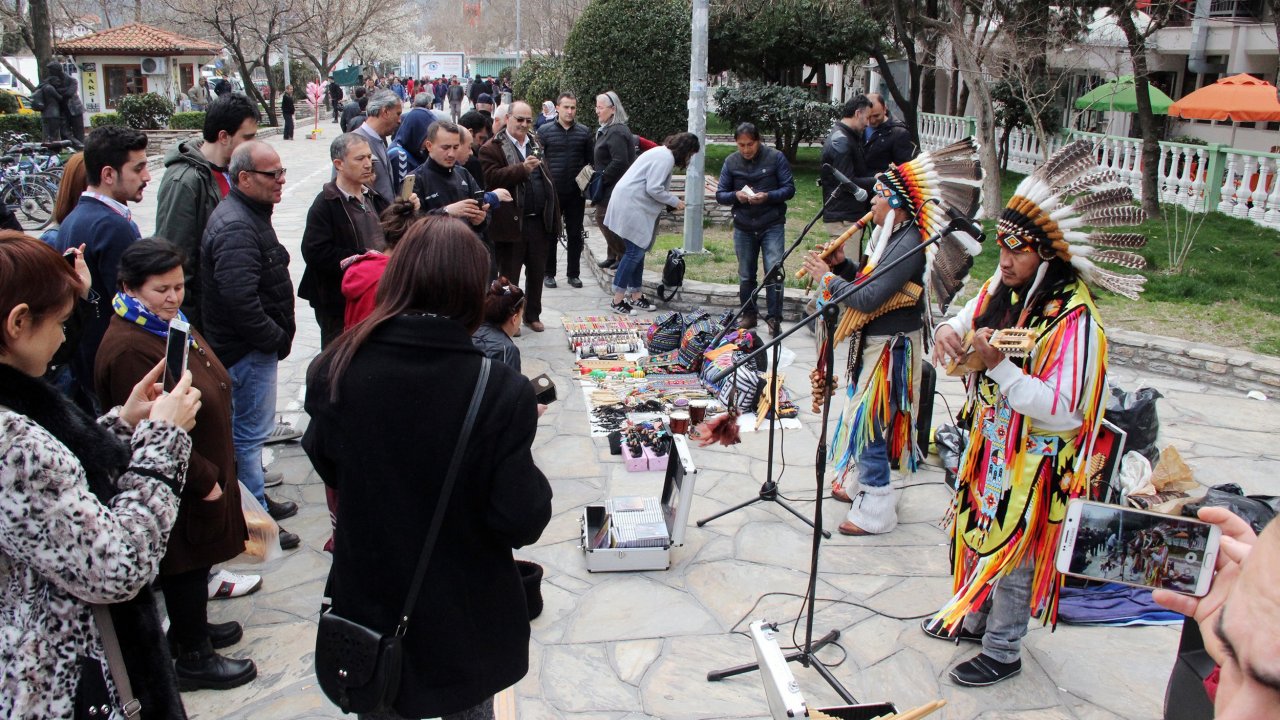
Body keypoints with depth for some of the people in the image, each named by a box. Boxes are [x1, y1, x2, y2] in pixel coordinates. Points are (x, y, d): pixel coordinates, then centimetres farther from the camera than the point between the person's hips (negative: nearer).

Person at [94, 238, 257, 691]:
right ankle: (192, 658, 25)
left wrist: (213, 473, 16)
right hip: (179, 489, -9)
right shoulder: (128, 350, -27)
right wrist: (204, 481, -18)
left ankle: (192, 627, 43)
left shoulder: (170, 324, 5)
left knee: (197, 563, 23)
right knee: (186, 566, 7)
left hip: (203, 474, 9)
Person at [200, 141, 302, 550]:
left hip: (254, 346, 11)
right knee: (250, 434, 1)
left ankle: (257, 502, 36)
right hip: (248, 350, -11)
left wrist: (278, 335, 14)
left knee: (250, 430, 21)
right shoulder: (236, 227, -24)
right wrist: (276, 339, -19)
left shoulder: (249, 215, 11)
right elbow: (240, 299, -32)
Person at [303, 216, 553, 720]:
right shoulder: (500, 393, -27)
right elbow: (520, 522, -22)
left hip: (368, 599, 2)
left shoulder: (334, 370, -17)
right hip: (464, 616, -2)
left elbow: (326, 467, 2)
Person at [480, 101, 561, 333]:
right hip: (511, 222, -6)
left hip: (539, 220, 6)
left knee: (537, 272, 14)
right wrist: (522, 169, -28)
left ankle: (533, 315, 28)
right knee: (509, 275, 6)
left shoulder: (536, 145, 16)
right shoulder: (492, 148, -5)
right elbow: (492, 178, -19)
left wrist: (552, 213, 15)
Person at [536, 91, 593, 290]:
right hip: (551, 192, -2)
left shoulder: (584, 132, 4)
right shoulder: (544, 131, -2)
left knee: (575, 234, 8)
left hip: (576, 193, 2)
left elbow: (590, 162, 8)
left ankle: (573, 273, 19)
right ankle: (549, 273, 18)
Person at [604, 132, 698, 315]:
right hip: (631, 207, -11)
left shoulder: (662, 153, 19)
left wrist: (669, 204, 9)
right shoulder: (666, 158, -14)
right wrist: (675, 202, -9)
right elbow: (654, 189, -21)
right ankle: (618, 300, -4)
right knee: (634, 252, -8)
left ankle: (636, 296, 21)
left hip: (632, 205, 11)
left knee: (638, 250, 14)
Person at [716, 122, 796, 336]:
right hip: (743, 228, 3)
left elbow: (789, 189, -4)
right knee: (745, 276, 11)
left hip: (772, 226, -3)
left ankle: (774, 318, -1)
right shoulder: (731, 162, 4)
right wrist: (736, 195, -15)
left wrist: (767, 196, -21)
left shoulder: (776, 158, -4)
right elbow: (720, 195, 6)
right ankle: (749, 315, 26)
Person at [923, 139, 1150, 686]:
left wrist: (1000, 366, -34)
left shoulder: (1074, 322, -25)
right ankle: (972, 617, 46)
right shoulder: (999, 291, -3)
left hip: (1032, 463, -7)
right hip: (988, 446, 7)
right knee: (977, 534, 23)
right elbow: (964, 324, 9)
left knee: (1012, 554, 8)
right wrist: (950, 333, -16)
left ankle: (1002, 651, 29)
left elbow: (1064, 413, -29)